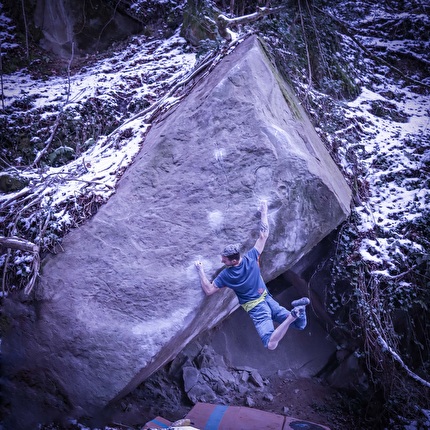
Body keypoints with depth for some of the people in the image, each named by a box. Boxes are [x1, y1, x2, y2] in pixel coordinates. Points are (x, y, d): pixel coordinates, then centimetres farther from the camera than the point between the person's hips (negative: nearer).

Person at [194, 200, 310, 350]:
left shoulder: (226, 275, -14)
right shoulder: (251, 257, -6)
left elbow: (208, 291, -7)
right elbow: (264, 235, 3)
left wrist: (201, 271, -1)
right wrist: (264, 211, 10)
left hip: (256, 309, -5)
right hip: (269, 300, 5)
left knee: (271, 345, -15)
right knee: (301, 325, 11)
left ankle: (293, 315, -38)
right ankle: (297, 309, -27)